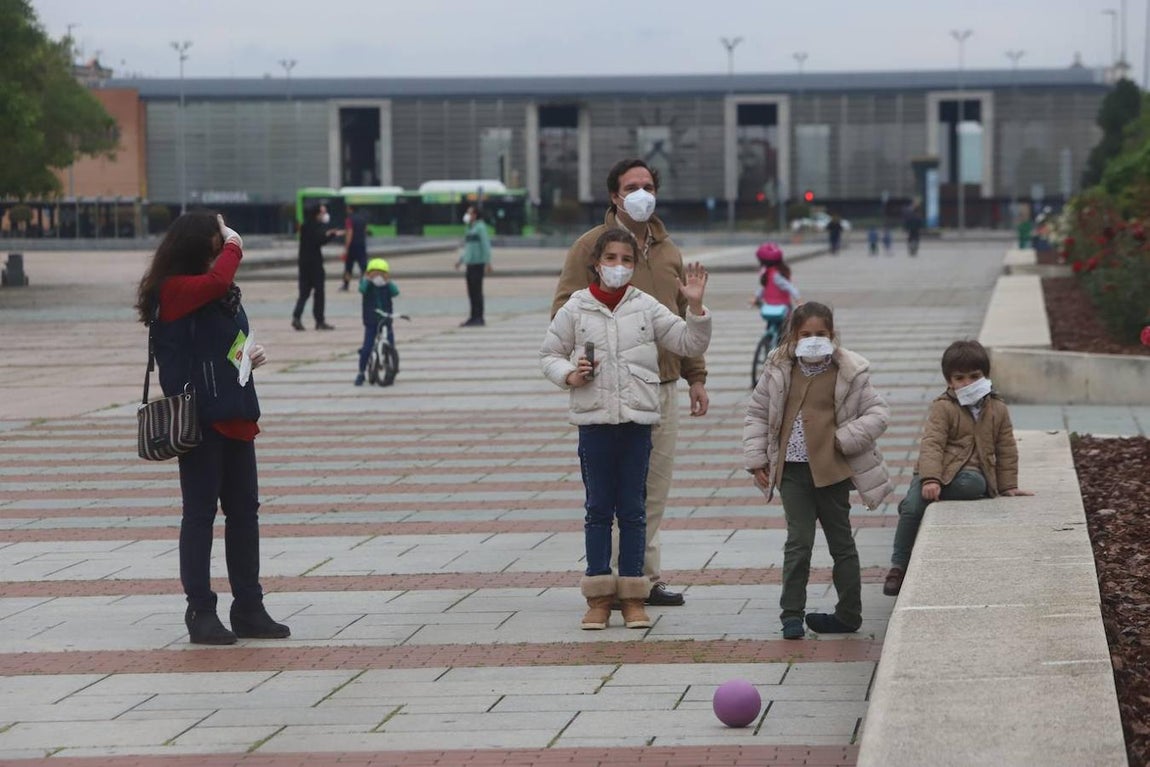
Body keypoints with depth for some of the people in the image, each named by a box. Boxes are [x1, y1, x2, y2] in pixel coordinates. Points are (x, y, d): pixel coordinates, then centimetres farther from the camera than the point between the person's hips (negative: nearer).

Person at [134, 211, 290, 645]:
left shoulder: (223, 294, 15)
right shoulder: (172, 290, -10)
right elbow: (217, 280, -29)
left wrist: (251, 353, 7)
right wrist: (234, 245, -11)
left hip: (235, 417, 8)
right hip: (198, 419, -8)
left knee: (244, 511, 10)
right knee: (201, 512, -3)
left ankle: (249, 609, 17)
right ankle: (201, 613, 3)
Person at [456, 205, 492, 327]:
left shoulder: (480, 227, -9)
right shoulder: (470, 228, 17)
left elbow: (486, 245, -13)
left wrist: (488, 262, -17)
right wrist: (460, 260, 23)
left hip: (478, 263, -9)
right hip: (470, 263, 9)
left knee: (477, 290, -8)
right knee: (471, 291, 9)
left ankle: (479, 318, -7)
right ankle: (474, 317, 14)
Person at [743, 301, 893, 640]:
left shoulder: (849, 373, -4)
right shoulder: (779, 370, 3)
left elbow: (878, 413, -1)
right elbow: (757, 414, 12)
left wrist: (844, 439, -12)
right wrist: (756, 459, 6)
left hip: (831, 469, -1)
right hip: (791, 470, 1)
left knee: (841, 542, 9)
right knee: (798, 542, -3)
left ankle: (848, 614, 18)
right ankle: (791, 614, 2)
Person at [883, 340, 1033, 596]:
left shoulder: (998, 409, 12)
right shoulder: (943, 407, 0)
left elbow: (1006, 450, 19)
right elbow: (931, 444, -12)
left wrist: (1008, 486, 16)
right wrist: (930, 479, -26)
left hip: (972, 474, 1)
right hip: (938, 471, -1)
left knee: (972, 484, -38)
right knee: (912, 507, -26)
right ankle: (899, 566, -11)